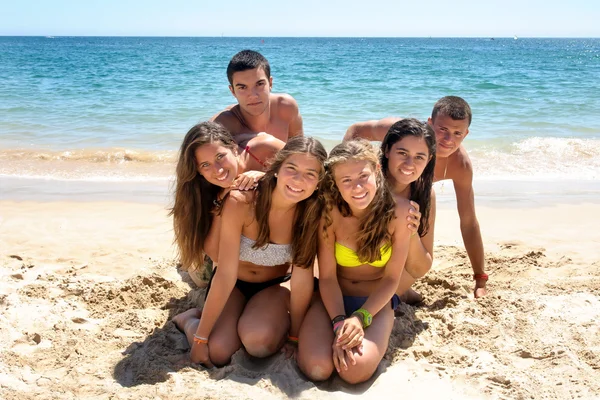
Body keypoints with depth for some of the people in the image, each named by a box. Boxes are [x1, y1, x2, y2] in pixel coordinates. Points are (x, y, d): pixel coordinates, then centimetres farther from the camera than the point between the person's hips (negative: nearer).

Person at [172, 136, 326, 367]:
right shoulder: (240, 202, -29)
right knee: (218, 352, -23)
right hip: (234, 284, -1)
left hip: (274, 286, 1)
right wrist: (200, 338, -22)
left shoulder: (311, 213, -22)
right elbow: (225, 275, -25)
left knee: (259, 341, -29)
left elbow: (302, 278, -17)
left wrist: (295, 333, -10)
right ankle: (190, 319, 9)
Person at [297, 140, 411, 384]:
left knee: (355, 371, -26)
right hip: (333, 299, 1)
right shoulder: (330, 212, -16)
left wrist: (360, 318, -22)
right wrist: (339, 323, -26)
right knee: (316, 369, -22)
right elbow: (327, 277, -12)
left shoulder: (398, 211, -17)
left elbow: (391, 278, -10)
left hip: (377, 303, -1)